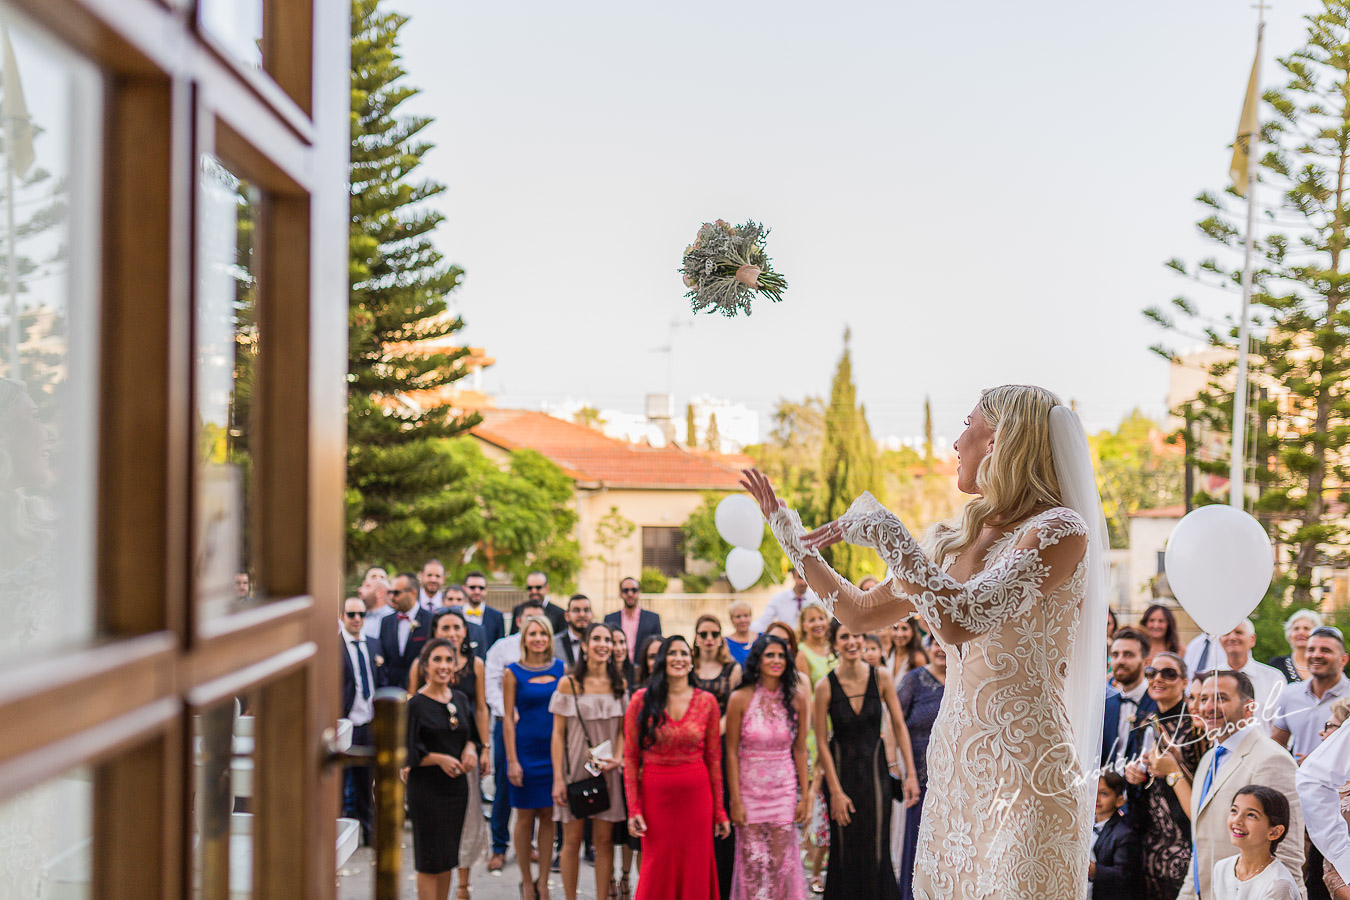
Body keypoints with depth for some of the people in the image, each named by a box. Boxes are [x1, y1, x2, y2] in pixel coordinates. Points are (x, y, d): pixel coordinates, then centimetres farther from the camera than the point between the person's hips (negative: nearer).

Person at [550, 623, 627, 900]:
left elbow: (622, 729, 11)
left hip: (607, 771, 2)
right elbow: (558, 733, -2)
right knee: (572, 840, 2)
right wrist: (558, 778, -7)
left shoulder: (619, 685, 7)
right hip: (575, 768, -2)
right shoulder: (569, 684, -3)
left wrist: (617, 758, -8)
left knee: (604, 840, 4)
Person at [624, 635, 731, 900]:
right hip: (655, 796, -1)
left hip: (696, 796, 1)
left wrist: (720, 811, 5)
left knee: (695, 870, 6)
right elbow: (630, 758, -1)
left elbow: (714, 758, 5)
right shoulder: (641, 700, -2)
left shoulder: (706, 701, 2)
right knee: (658, 872, 3)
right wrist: (634, 808, -7)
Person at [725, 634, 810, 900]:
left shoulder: (796, 699, -1)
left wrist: (805, 796, 2)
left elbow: (800, 750, 4)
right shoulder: (740, 698, -8)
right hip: (749, 790, -2)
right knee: (753, 864, 1)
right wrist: (735, 800, -7)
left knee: (780, 863, 4)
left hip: (784, 790, 2)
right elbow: (731, 752, -5)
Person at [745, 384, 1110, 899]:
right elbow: (863, 613, 20)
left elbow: (959, 620, -25)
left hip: (1023, 770, -7)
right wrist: (793, 538, 24)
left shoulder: (1059, 530, -12)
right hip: (953, 759, 7)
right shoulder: (957, 538, 12)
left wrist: (883, 532, -17)